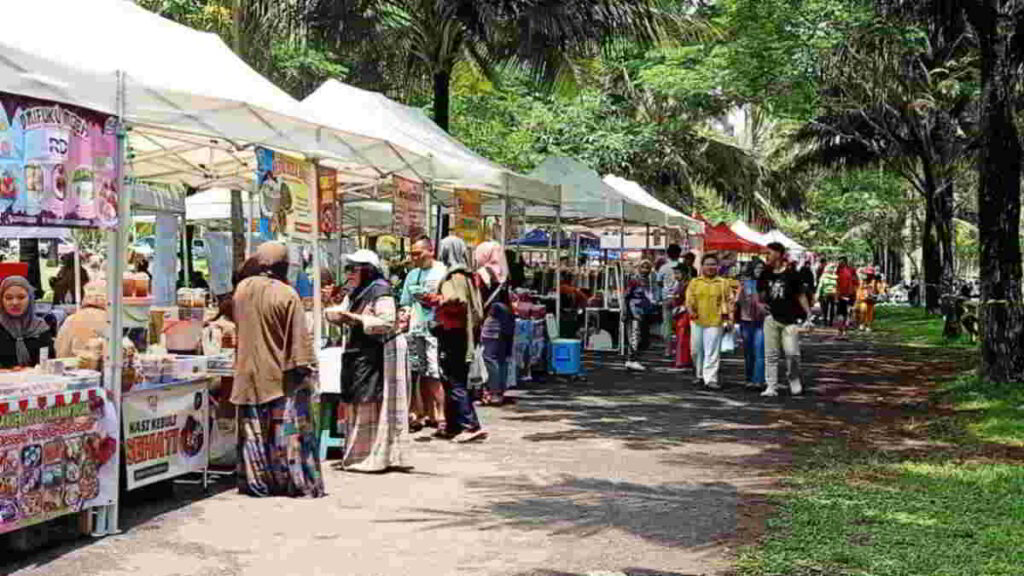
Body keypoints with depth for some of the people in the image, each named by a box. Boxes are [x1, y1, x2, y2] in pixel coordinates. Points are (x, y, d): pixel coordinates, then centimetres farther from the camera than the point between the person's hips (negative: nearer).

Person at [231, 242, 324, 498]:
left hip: (249, 374, 4)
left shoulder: (243, 288, 0)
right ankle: (300, 482, 3)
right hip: (281, 375, -4)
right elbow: (298, 337, -14)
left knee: (254, 431, 11)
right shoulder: (286, 295, -15)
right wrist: (303, 367, -10)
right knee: (287, 429, 1)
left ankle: (256, 481, 14)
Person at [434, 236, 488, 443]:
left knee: (454, 382, -8)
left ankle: (471, 425, -13)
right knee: (454, 382, 14)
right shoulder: (467, 275, 15)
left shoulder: (454, 276, -13)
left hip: (452, 333, -9)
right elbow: (477, 310, 16)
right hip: (464, 334, 9)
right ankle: (453, 426, 20)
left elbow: (455, 301, -26)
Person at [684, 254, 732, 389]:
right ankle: (700, 375, 28)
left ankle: (710, 379, -7)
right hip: (697, 321, 3)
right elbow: (689, 299, 4)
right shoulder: (695, 282, 8)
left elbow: (726, 302, 4)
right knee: (696, 350, 11)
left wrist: (726, 319, -3)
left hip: (715, 322, -3)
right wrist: (691, 311, -14)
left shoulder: (723, 283, 5)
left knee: (712, 352, -7)